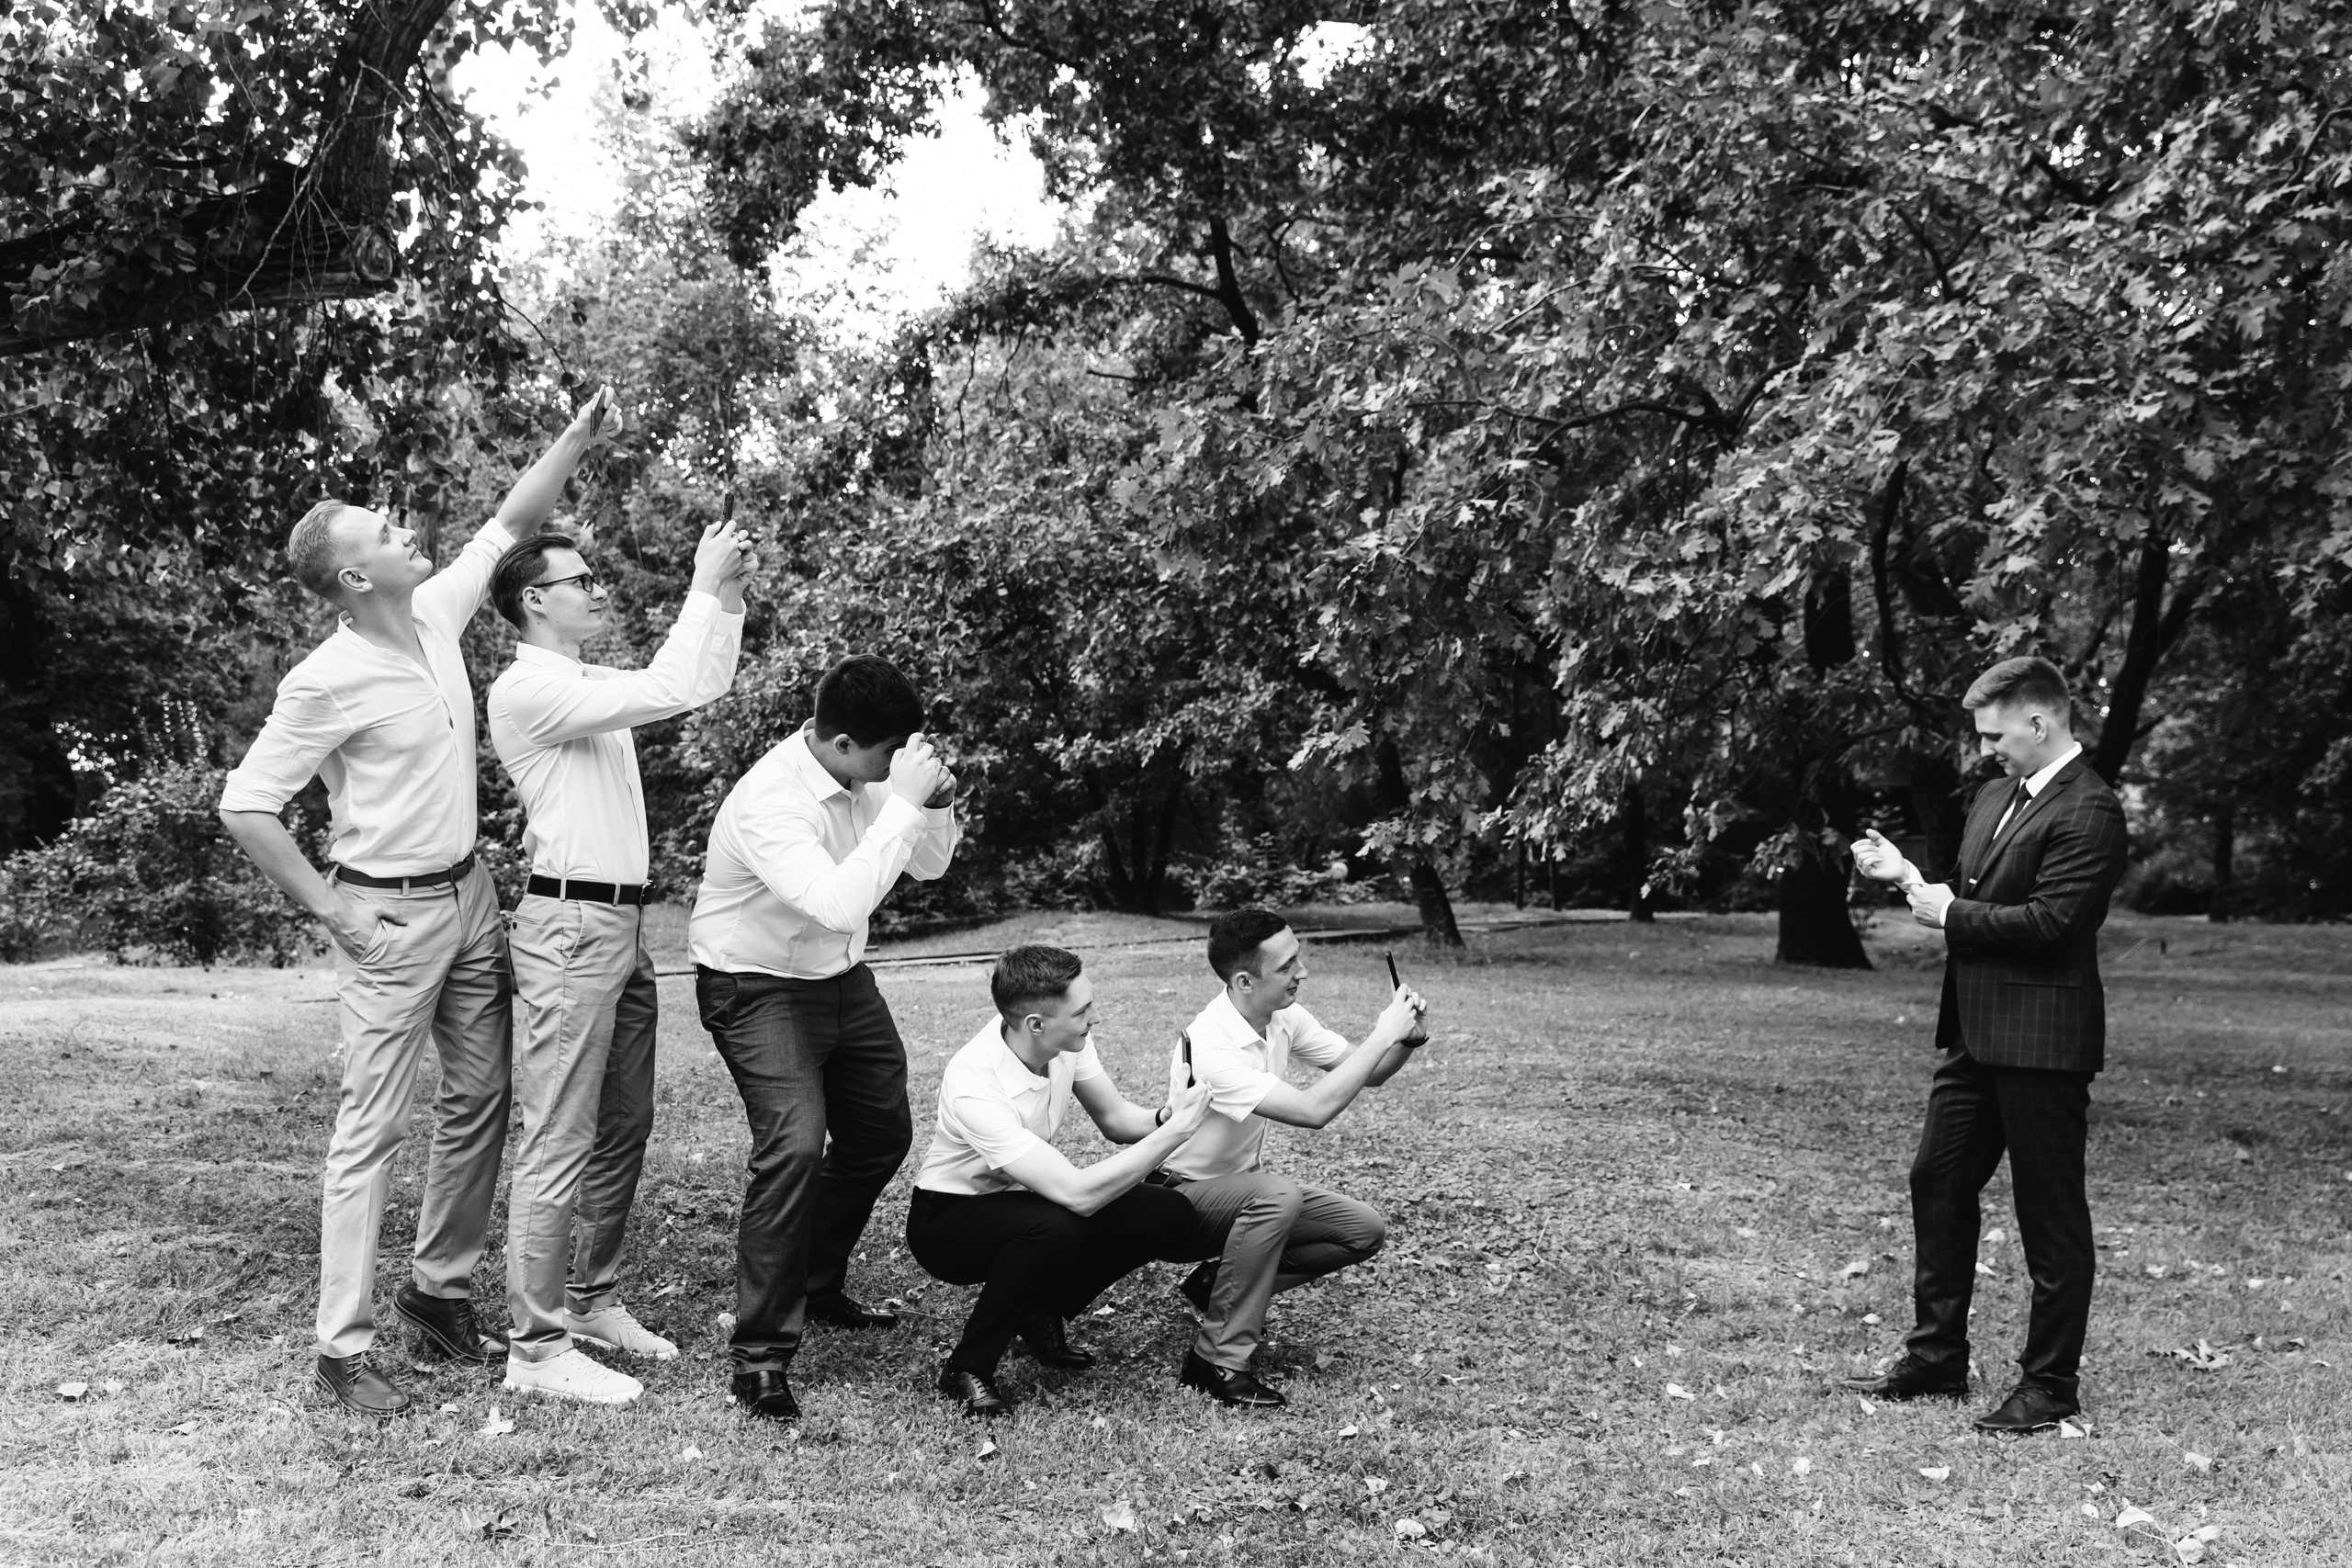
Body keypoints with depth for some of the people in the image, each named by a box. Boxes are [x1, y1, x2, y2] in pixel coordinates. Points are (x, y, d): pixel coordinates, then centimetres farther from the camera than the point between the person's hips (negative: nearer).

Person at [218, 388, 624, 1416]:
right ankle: (343, 1346, 5)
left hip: (469, 896, 8)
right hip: (390, 918, -8)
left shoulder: (436, 614, 1)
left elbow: (511, 523, 11)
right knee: (373, 1127, -3)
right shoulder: (330, 681, -19)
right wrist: (331, 912, -14)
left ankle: (438, 1292, 28)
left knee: (479, 1102, 13)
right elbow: (243, 804, -16)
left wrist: (576, 441, 0)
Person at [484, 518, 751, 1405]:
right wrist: (703, 587, -13)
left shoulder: (589, 684, 18)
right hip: (569, 925, -10)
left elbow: (703, 686, 22)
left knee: (623, 1129, 15)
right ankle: (537, 1348, -2)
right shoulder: (527, 688, -12)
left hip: (621, 925, 10)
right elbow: (663, 693, -22)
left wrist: (729, 597, 13)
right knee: (561, 1143, -7)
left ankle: (591, 1301, 26)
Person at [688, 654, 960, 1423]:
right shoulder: (771, 802, -31)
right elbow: (837, 904, -43)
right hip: (759, 988, -8)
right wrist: (903, 803, -39)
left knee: (883, 1134, 17)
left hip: (842, 980, 8)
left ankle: (817, 1286, 41)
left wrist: (935, 803, -15)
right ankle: (760, 1353, -13)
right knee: (794, 1144, -24)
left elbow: (928, 865, 6)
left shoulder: (867, 775, -7)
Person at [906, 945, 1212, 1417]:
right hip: (947, 1219, -7)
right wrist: (1174, 1132, -35)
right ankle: (968, 1368, -16)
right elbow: (1078, 1193, -39)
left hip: (1023, 1201, 7)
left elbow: (1115, 1118, 0)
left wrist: (1163, 1117, -23)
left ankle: (1042, 1312, 9)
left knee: (1170, 1216, -11)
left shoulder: (1067, 1039, -15)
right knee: (1057, 1226, -38)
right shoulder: (974, 1089, -36)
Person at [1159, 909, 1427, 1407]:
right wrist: (1384, 1034, -33)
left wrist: (1408, 1036, -20)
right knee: (1277, 1196, -37)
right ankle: (1217, 1361, -26)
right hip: (1186, 1193, -8)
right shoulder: (1210, 1047, -32)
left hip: (1245, 1184, 8)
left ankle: (1221, 1282, 6)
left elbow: (1366, 1073, 1)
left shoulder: (1284, 1017, -7)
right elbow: (1313, 1110, -39)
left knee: (1365, 1229, -4)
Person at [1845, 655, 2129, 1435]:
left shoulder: (2088, 810, -16)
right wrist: (1909, 874, 2)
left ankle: (2050, 1384, 15)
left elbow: (2049, 923, -23)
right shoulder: (1995, 797, 14)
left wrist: (1949, 914, -13)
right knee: (1937, 1185, 14)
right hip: (1976, 1033, 9)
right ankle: (1935, 1357, 27)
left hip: (2040, 1040, -9)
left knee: (2050, 1215, 3)